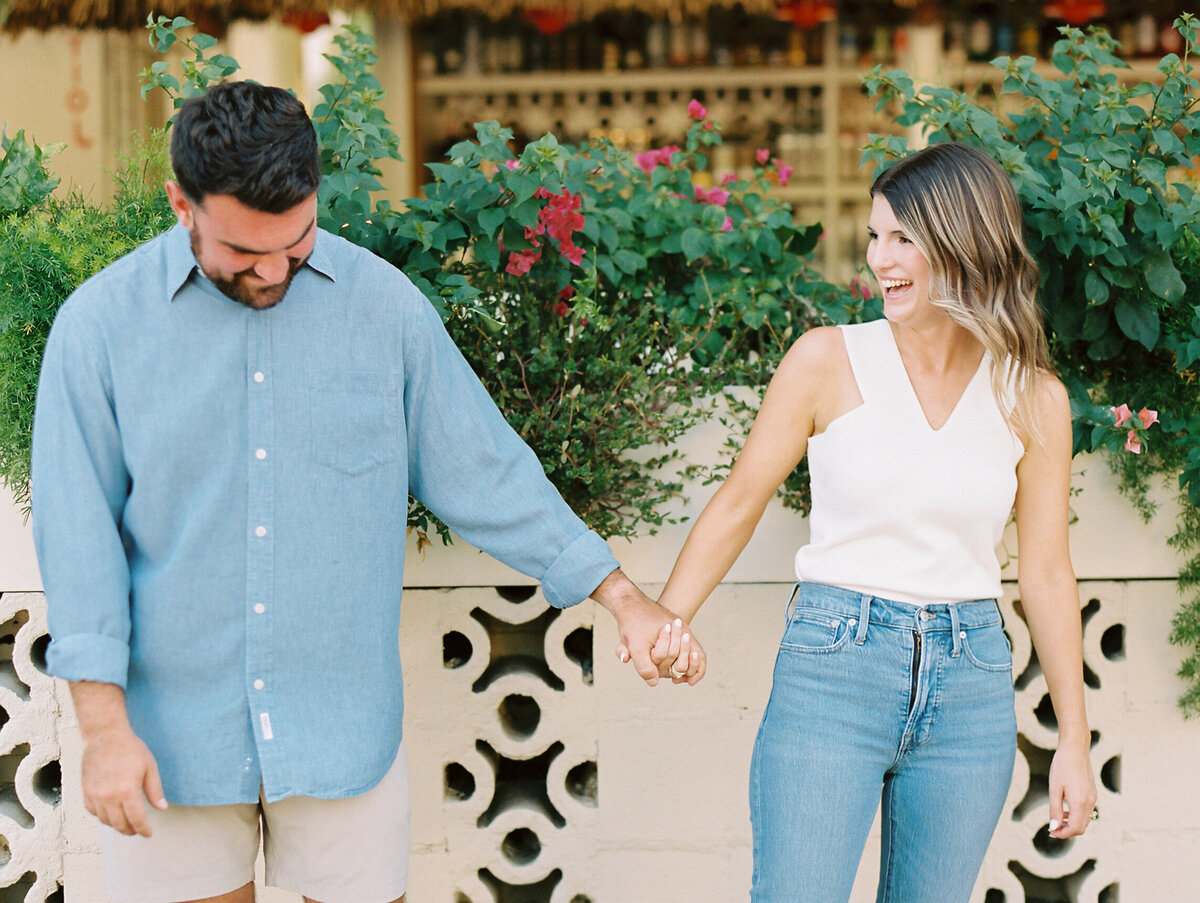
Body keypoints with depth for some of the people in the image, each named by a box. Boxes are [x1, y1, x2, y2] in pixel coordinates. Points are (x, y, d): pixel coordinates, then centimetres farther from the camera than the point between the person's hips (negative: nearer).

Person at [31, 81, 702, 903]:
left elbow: (482, 472, 4)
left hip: (341, 727, 1)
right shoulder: (100, 324, -5)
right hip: (175, 735, 0)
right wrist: (105, 727, -9)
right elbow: (78, 530, -5)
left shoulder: (386, 306, -2)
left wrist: (625, 601, 1)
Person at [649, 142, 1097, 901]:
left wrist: (1075, 740, 9)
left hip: (970, 683, 2)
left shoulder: (1033, 399, 3)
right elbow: (740, 504, 4)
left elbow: (1047, 573, 8)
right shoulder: (828, 361, -2)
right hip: (833, 666, -2)